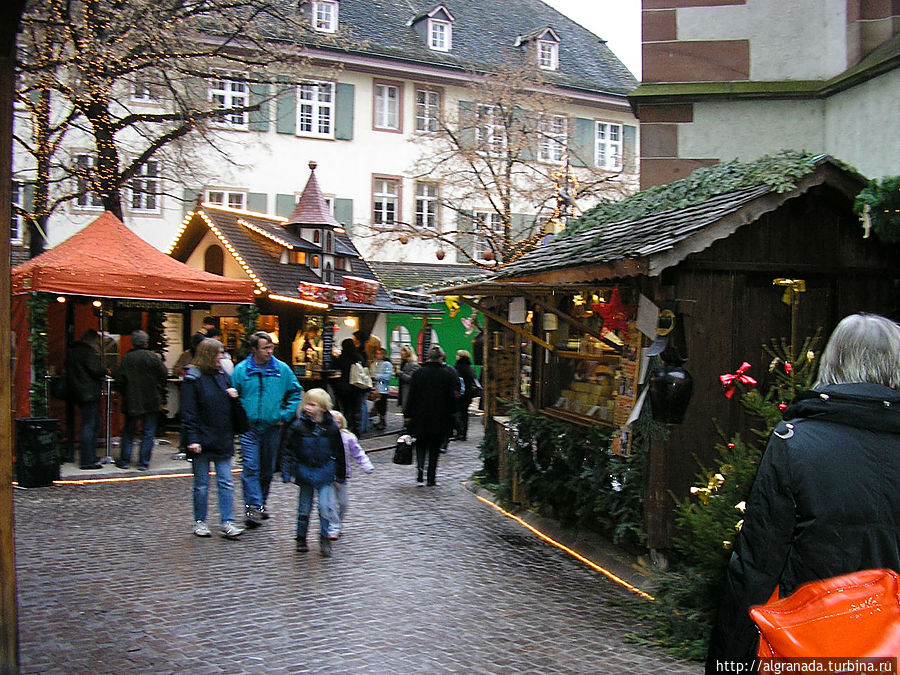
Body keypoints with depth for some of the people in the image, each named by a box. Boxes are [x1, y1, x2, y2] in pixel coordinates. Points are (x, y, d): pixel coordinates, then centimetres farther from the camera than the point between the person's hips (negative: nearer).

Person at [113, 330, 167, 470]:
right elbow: (163, 375, -6)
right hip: (151, 401, -1)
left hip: (131, 401, 2)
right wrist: (159, 393, 8)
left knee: (128, 431, 14)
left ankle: (124, 460, 16)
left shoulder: (126, 359, -3)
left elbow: (118, 378, -3)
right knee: (148, 432, 4)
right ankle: (143, 462, 4)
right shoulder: (153, 357, -7)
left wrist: (124, 393, 11)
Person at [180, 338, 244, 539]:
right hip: (202, 441, -5)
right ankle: (200, 522, 19)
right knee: (201, 485, 7)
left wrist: (233, 397, -2)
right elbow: (188, 413, -11)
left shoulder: (222, 376, 10)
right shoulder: (193, 379, -7)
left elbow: (230, 408, 21)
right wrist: (192, 439, -18)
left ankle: (228, 522, 5)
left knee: (226, 483, 2)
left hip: (222, 440, 5)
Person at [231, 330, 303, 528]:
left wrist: (285, 415, 0)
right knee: (250, 467, -12)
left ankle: (261, 504, 27)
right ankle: (252, 507, -13)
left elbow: (296, 393, 9)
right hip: (249, 428, -2)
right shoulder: (241, 370, -3)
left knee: (267, 469, 12)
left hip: (273, 427, 2)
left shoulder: (282, 369, 1)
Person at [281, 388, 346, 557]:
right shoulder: (298, 426, -6)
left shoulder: (331, 428, -3)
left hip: (325, 472, 0)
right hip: (304, 472, 1)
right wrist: (286, 472, -6)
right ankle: (301, 539, 25)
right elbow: (288, 450, -1)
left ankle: (324, 539, 5)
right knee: (304, 507, 10)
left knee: (325, 506, -8)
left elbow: (339, 453, 6)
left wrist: (340, 475, 9)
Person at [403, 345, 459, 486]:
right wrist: (451, 414, 7)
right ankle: (431, 478, 8)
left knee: (421, 444, 15)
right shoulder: (447, 373, -4)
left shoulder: (418, 373, -2)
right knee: (434, 448, 8)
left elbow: (411, 395, -1)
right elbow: (451, 396, -2)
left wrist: (407, 415, 4)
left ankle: (420, 466, -11)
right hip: (440, 417, -1)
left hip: (420, 416, 1)